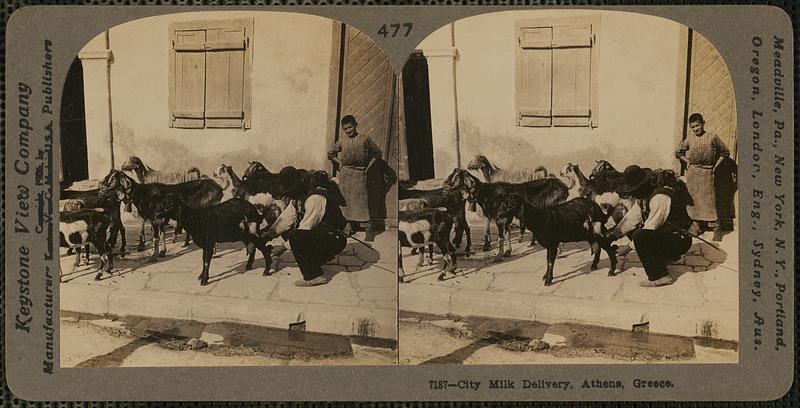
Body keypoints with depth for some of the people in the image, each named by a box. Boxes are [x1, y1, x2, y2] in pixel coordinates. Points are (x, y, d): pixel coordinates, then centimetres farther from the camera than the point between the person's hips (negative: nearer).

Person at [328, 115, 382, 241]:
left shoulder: (364, 139, -1)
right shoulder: (341, 141, 6)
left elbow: (377, 153, 7)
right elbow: (330, 154, 22)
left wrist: (368, 167, 2)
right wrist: (340, 162, 9)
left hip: (360, 173, -3)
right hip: (345, 173, 3)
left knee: (362, 200, -10)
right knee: (347, 200, 4)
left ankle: (369, 229, -11)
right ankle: (353, 225, 15)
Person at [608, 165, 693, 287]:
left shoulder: (660, 198, -25)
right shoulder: (643, 196, 4)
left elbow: (651, 228, -24)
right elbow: (632, 218, 7)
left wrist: (628, 247, -18)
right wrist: (615, 233, -4)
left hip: (680, 240, -10)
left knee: (639, 236, -27)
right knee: (632, 230, 10)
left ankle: (659, 276, -20)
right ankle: (667, 257, 19)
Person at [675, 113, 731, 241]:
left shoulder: (712, 138, -1)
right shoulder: (689, 140, 7)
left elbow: (725, 152, 6)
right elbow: (678, 152, 22)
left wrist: (716, 165, 2)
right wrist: (687, 161, 11)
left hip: (707, 173, -4)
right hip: (692, 173, 4)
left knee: (709, 199, -9)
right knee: (694, 199, 5)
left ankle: (716, 227, -8)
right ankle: (699, 225, 15)